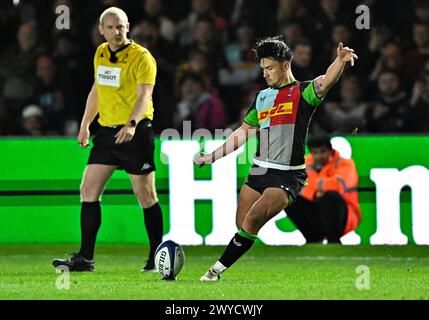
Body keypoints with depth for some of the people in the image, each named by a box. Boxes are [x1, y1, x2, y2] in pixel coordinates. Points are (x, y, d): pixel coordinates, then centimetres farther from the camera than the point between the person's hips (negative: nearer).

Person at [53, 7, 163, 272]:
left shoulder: (142, 57, -11)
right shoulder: (101, 54, 11)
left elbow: (145, 94, -23)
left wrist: (131, 124, -39)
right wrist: (85, 124, 25)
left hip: (135, 133, -7)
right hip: (106, 131, 7)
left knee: (146, 197, -3)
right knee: (88, 191, 2)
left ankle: (157, 259, 6)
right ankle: (85, 258, 6)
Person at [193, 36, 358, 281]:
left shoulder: (302, 93, -4)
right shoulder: (262, 97, 16)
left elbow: (325, 82, -25)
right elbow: (244, 133, 24)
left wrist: (340, 62, -46)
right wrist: (212, 156, 23)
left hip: (288, 176, -7)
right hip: (260, 171, 7)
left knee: (253, 220, -18)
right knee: (243, 226, 4)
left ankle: (218, 269, -13)